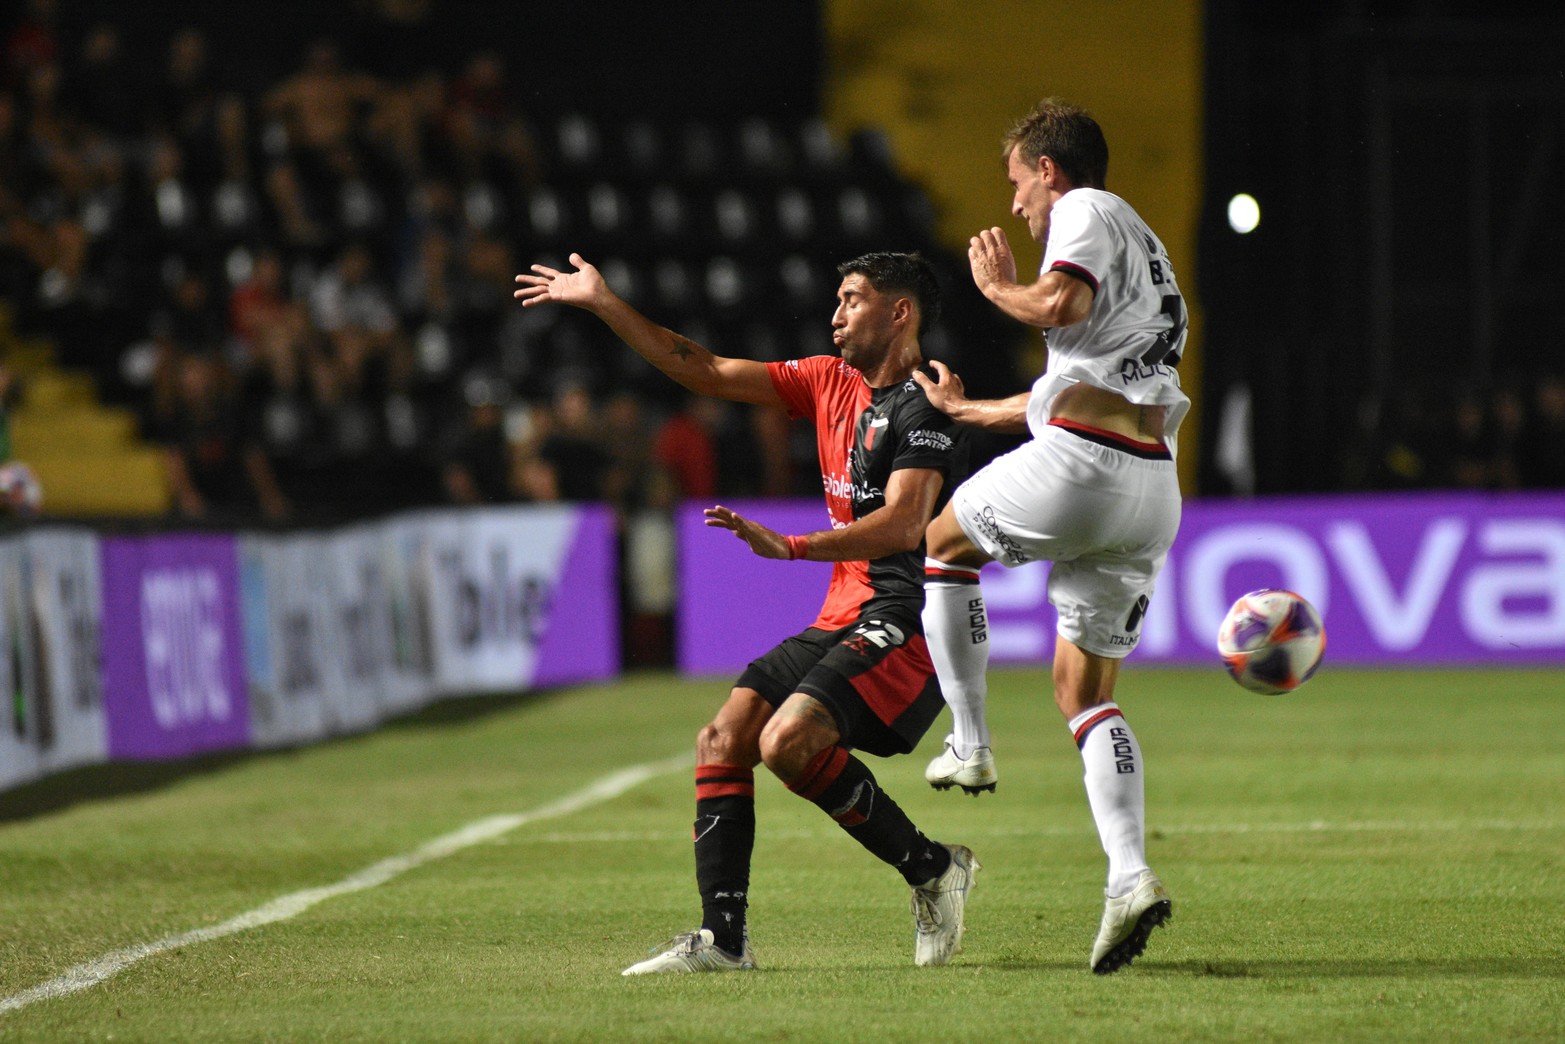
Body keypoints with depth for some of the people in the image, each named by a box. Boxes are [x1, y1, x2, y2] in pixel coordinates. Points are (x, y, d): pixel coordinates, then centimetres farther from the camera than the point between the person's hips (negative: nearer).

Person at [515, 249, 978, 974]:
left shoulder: (923, 405, -11)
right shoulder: (831, 383, 14)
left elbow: (904, 525, -25)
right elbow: (706, 372, 19)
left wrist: (791, 547, -35)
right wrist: (603, 304, 16)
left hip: (906, 623, -9)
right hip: (843, 620, 9)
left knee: (788, 740, -26)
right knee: (722, 740, -1)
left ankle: (933, 869, -9)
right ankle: (722, 939, -1)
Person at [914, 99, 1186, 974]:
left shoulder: (1088, 211, 1)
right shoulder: (1141, 245, 30)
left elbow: (1062, 304, -21)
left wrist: (998, 286, 0)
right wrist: (967, 411, 48)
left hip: (1081, 462, -8)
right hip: (1151, 484, 8)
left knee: (942, 543, 17)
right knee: (1085, 689, 9)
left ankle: (971, 746, 11)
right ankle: (1132, 877, -6)